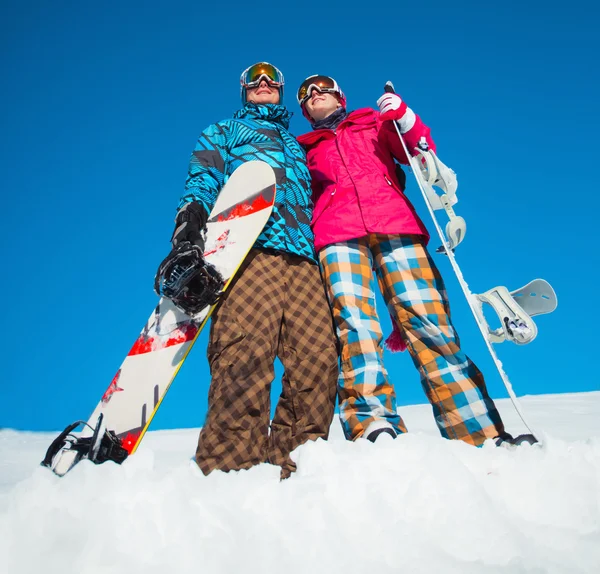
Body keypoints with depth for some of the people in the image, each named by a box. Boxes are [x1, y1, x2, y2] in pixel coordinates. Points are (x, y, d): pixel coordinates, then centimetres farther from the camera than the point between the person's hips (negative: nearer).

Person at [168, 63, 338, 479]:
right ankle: (231, 467, -25)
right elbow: (203, 177, 11)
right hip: (248, 246, -4)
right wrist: (192, 211, -12)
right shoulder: (223, 131, 30)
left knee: (318, 358, -16)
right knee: (247, 353, -26)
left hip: (301, 257, 4)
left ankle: (294, 460, -11)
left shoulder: (297, 147, 42)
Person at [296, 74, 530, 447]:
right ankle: (373, 426, -34)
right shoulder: (305, 149, 33)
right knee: (352, 320, -24)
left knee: (426, 320, -17)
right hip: (337, 234, 2)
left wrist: (404, 117, 4)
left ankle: (480, 432, -20)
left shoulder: (374, 122, 30)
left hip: (395, 223, -1)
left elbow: (422, 155, 17)